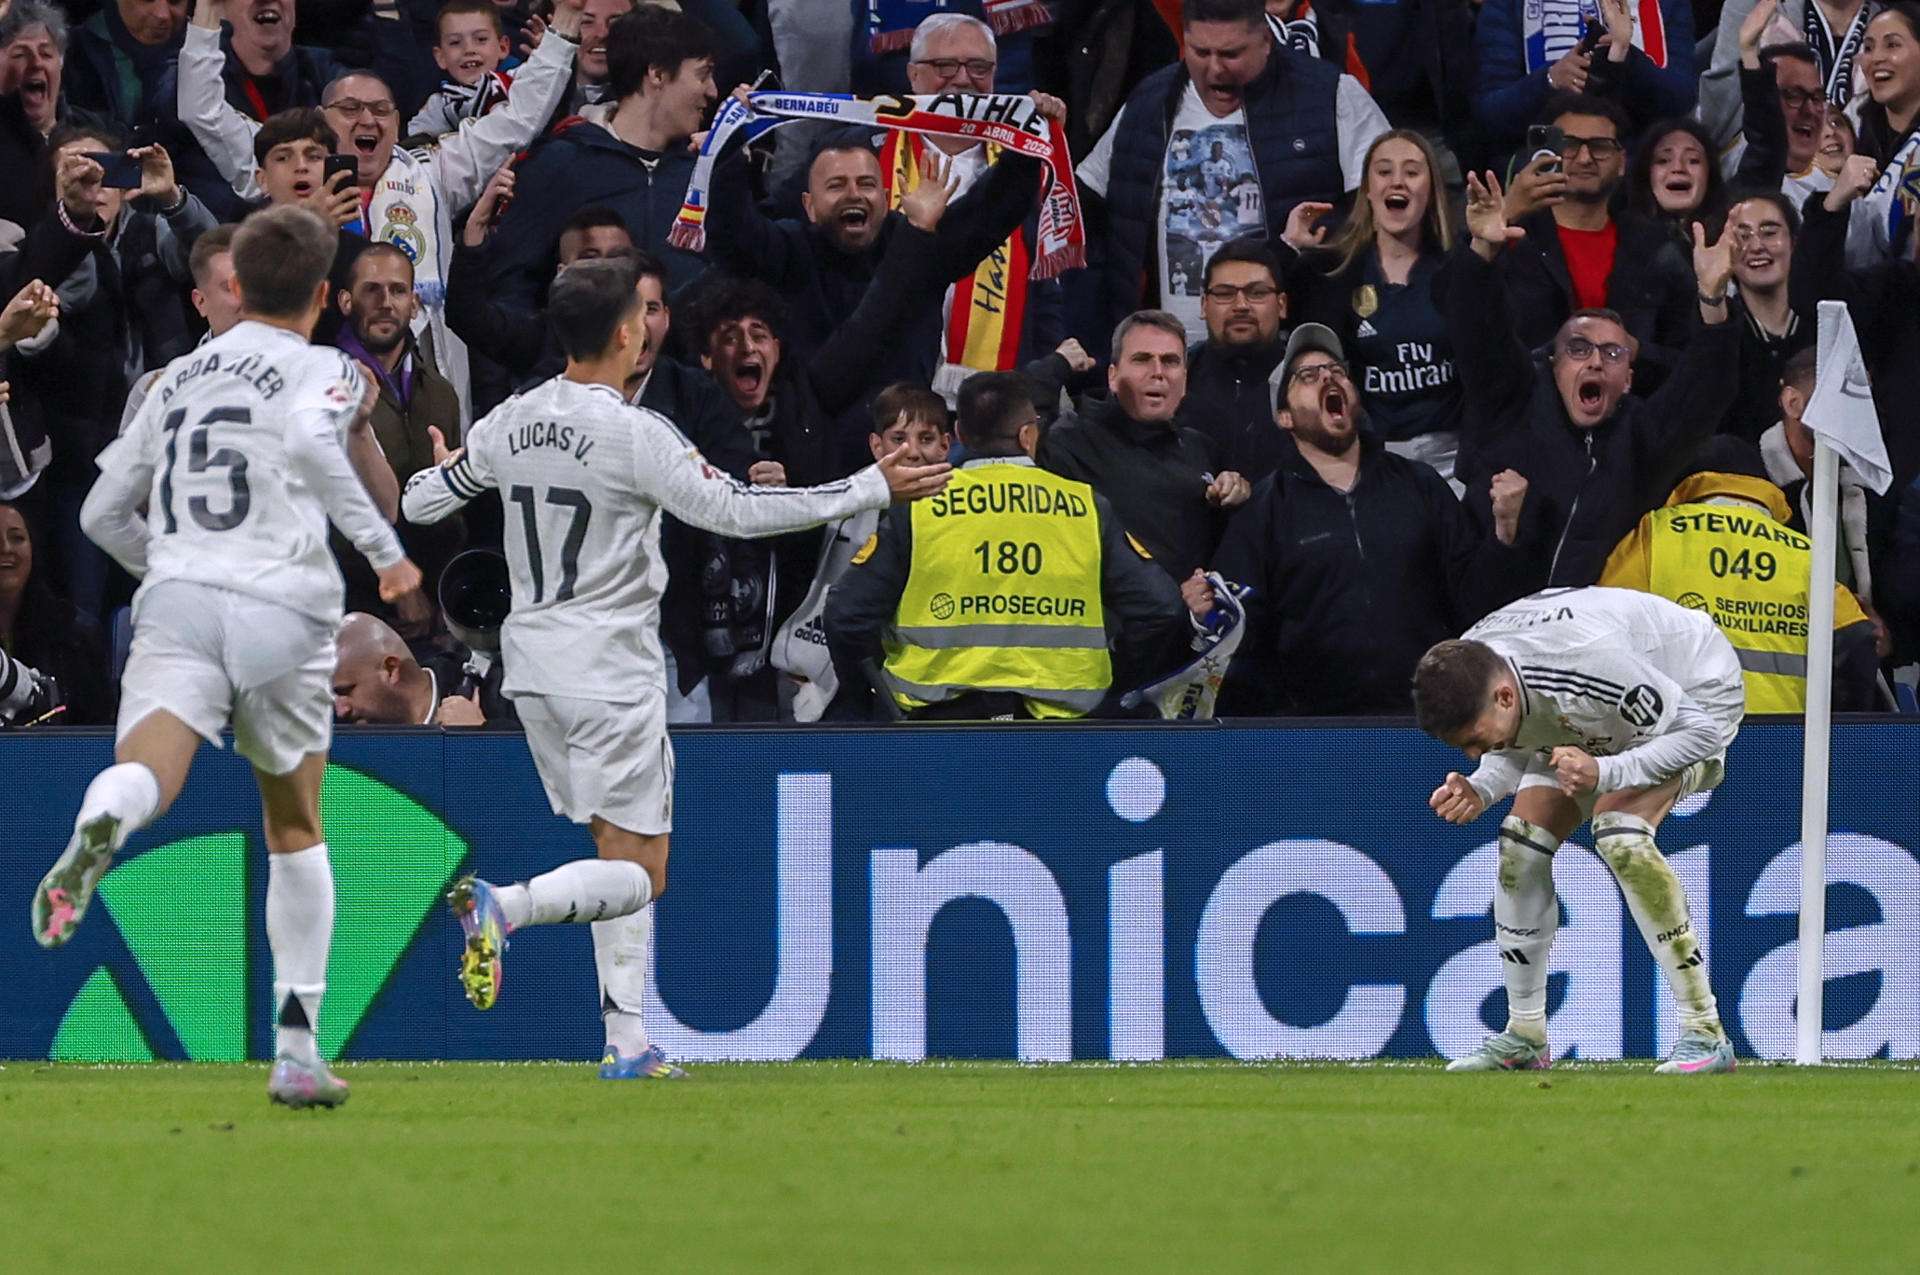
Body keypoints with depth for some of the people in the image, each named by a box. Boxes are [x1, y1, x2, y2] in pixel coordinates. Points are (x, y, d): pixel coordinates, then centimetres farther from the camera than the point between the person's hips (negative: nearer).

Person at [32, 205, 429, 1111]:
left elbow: (104, 512, 28)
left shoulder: (180, 378, 24)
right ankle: (296, 1052, 15)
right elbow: (312, 441, -15)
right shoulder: (320, 371, 10)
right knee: (295, 830, 16)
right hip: (282, 607, -2)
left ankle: (97, 829, -62)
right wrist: (385, 551, -10)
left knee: (144, 772, -23)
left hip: (177, 598, 2)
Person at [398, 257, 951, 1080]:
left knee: (623, 855, 16)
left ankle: (626, 1042, 10)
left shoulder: (509, 424, 3)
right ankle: (502, 906, -27)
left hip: (533, 665, 7)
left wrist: (444, 468, 39)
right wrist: (873, 489, -11)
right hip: (609, 672, -7)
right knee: (638, 875, -3)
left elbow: (419, 503, 14)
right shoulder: (633, 434, -16)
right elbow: (735, 511, -17)